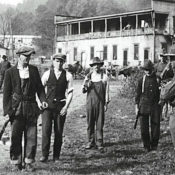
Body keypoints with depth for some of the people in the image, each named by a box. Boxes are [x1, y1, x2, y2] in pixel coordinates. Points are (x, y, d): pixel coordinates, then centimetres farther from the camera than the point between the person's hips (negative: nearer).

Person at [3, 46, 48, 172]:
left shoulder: (34, 70, 8)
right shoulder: (10, 72, 1)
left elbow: (39, 87, 12)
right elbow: (6, 93, 2)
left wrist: (43, 100, -6)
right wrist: (7, 110, -4)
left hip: (31, 108, 2)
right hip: (16, 108, -2)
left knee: (31, 137, 3)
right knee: (15, 137, 3)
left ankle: (28, 162, 15)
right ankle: (16, 163, 16)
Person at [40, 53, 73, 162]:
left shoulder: (68, 76, 2)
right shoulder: (47, 74, 3)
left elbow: (70, 92, 1)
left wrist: (66, 106, -7)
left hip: (61, 106, 0)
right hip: (47, 104, 0)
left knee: (59, 132, 4)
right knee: (46, 130, -7)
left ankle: (56, 156, 15)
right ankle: (45, 155, 3)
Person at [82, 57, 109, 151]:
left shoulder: (104, 77, 4)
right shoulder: (88, 76, 8)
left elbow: (106, 91, 4)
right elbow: (83, 90, 7)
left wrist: (106, 103, 0)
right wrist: (87, 86, -14)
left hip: (100, 102, -2)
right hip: (90, 102, 2)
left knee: (100, 123, 0)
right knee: (90, 123, 4)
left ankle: (99, 143, 7)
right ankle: (91, 142, 14)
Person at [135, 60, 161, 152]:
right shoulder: (141, 80, 3)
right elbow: (138, 94, 6)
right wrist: (136, 107, 2)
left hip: (155, 106, 0)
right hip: (144, 105, 0)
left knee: (155, 125, 2)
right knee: (144, 127, 1)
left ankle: (154, 145, 16)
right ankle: (146, 146, 13)